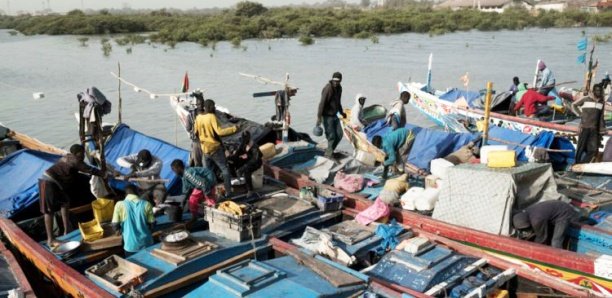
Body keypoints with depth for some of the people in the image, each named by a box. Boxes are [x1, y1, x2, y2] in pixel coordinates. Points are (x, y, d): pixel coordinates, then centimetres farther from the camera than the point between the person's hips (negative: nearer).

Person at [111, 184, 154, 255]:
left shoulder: (120, 205, -9)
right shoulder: (146, 204, -5)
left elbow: (115, 226, -8)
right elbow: (152, 224, 0)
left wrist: (118, 230, 14)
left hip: (131, 245, -1)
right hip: (146, 244, 2)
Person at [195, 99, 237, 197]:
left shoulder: (198, 118, 2)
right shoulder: (212, 117, -16)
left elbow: (196, 132, 13)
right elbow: (219, 132, -25)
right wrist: (234, 128, -20)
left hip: (205, 149, 6)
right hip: (215, 148, -5)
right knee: (225, 170, 4)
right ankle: (228, 192, 1)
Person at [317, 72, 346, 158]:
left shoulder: (339, 88, 7)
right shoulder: (328, 88, -19)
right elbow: (322, 103, -25)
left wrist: (341, 112, 33)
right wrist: (319, 117, -31)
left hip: (334, 115, 8)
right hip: (327, 116, -8)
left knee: (339, 135, 7)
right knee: (331, 136, -6)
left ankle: (329, 151, 20)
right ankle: (329, 154, 7)